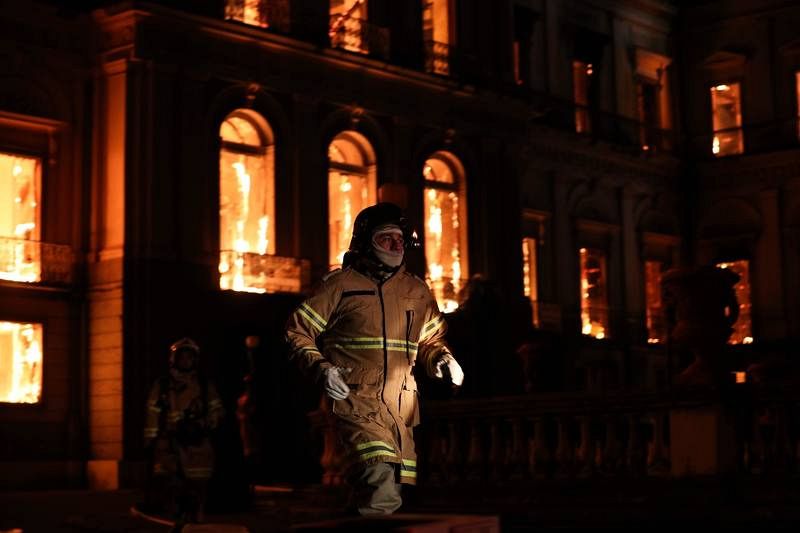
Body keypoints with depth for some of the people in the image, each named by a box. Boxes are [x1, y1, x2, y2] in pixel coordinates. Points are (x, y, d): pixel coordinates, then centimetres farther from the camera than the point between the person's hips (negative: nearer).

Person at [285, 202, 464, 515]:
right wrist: (321, 369, -14)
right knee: (381, 484, -26)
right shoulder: (341, 285, 0)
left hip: (400, 406, 6)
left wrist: (442, 360, 5)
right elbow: (297, 332, 2)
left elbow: (431, 340, 27)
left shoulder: (417, 291, 15)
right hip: (356, 399, -6)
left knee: (389, 491, 8)